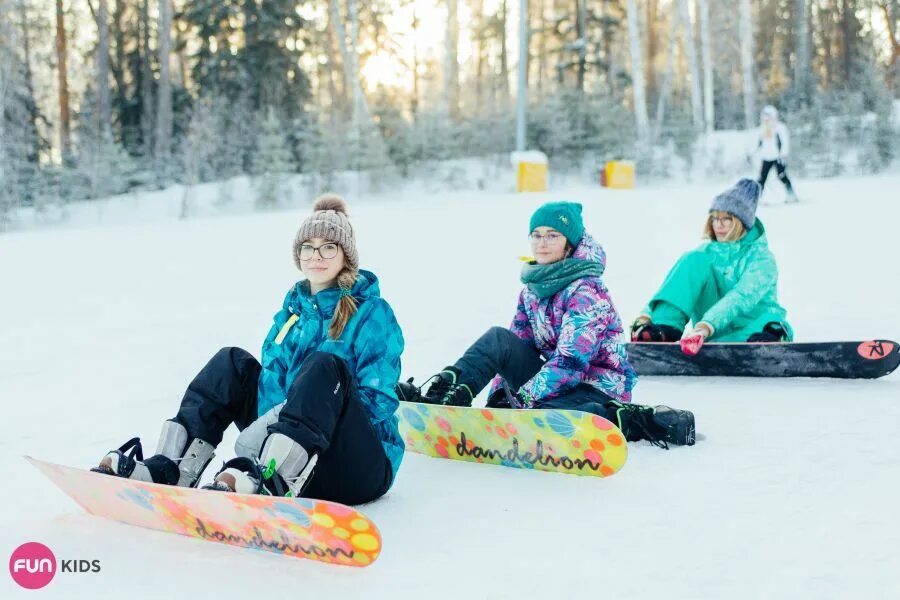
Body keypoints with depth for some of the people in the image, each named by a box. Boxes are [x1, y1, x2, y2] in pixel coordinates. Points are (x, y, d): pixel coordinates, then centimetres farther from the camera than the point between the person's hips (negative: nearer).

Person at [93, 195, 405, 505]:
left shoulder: (373, 312, -5)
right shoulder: (292, 309, 12)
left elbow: (378, 401, -13)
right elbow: (272, 379, 3)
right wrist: (267, 424, -21)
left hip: (362, 466, -5)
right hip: (294, 465, 5)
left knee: (324, 366, -32)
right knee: (233, 361, -4)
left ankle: (259, 479, -53)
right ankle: (170, 468, -19)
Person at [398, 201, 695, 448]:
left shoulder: (585, 293, -17)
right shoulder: (532, 289, 9)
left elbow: (570, 361, -25)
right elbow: (515, 347, 11)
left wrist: (521, 398, -26)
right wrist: (497, 396, 1)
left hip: (598, 388, -7)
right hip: (558, 381, 7)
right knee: (497, 339, -10)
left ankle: (628, 420, -27)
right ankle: (446, 393, -14)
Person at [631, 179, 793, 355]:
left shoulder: (761, 257, -5)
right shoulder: (706, 253, 8)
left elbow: (743, 296, -25)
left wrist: (706, 325, -41)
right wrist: (647, 314, -24)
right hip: (714, 330, 3)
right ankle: (666, 327, -32)